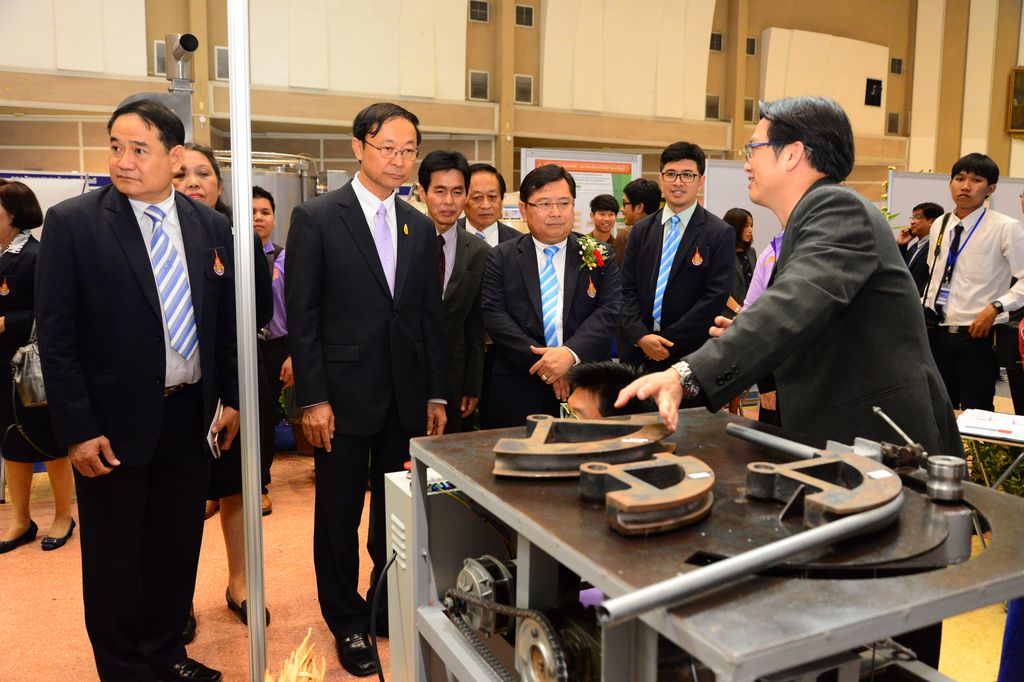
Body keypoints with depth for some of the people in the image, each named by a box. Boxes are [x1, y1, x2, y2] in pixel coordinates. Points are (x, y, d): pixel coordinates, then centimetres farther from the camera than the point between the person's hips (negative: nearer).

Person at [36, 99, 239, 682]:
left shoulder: (212, 228, 3)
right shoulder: (72, 223, -8)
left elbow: (229, 323, 10)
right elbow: (57, 337, -8)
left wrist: (232, 399, 6)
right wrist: (78, 430, -11)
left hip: (193, 417, 4)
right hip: (115, 423, -3)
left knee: (178, 547, 16)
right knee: (115, 558, 11)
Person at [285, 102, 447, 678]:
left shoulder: (422, 229, 10)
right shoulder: (316, 218, -4)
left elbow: (432, 318, 11)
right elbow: (302, 317, -7)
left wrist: (437, 396, 8)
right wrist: (312, 398, -11)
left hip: (408, 397, 4)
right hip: (345, 395, -4)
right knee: (340, 513, 8)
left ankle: (390, 607, 32)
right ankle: (348, 624, 26)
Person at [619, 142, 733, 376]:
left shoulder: (721, 234, -4)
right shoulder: (641, 230, 9)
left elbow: (715, 297, -10)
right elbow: (627, 289, 5)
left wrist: (666, 342, -13)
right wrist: (641, 336, -10)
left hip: (691, 355, -3)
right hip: (638, 351, 3)